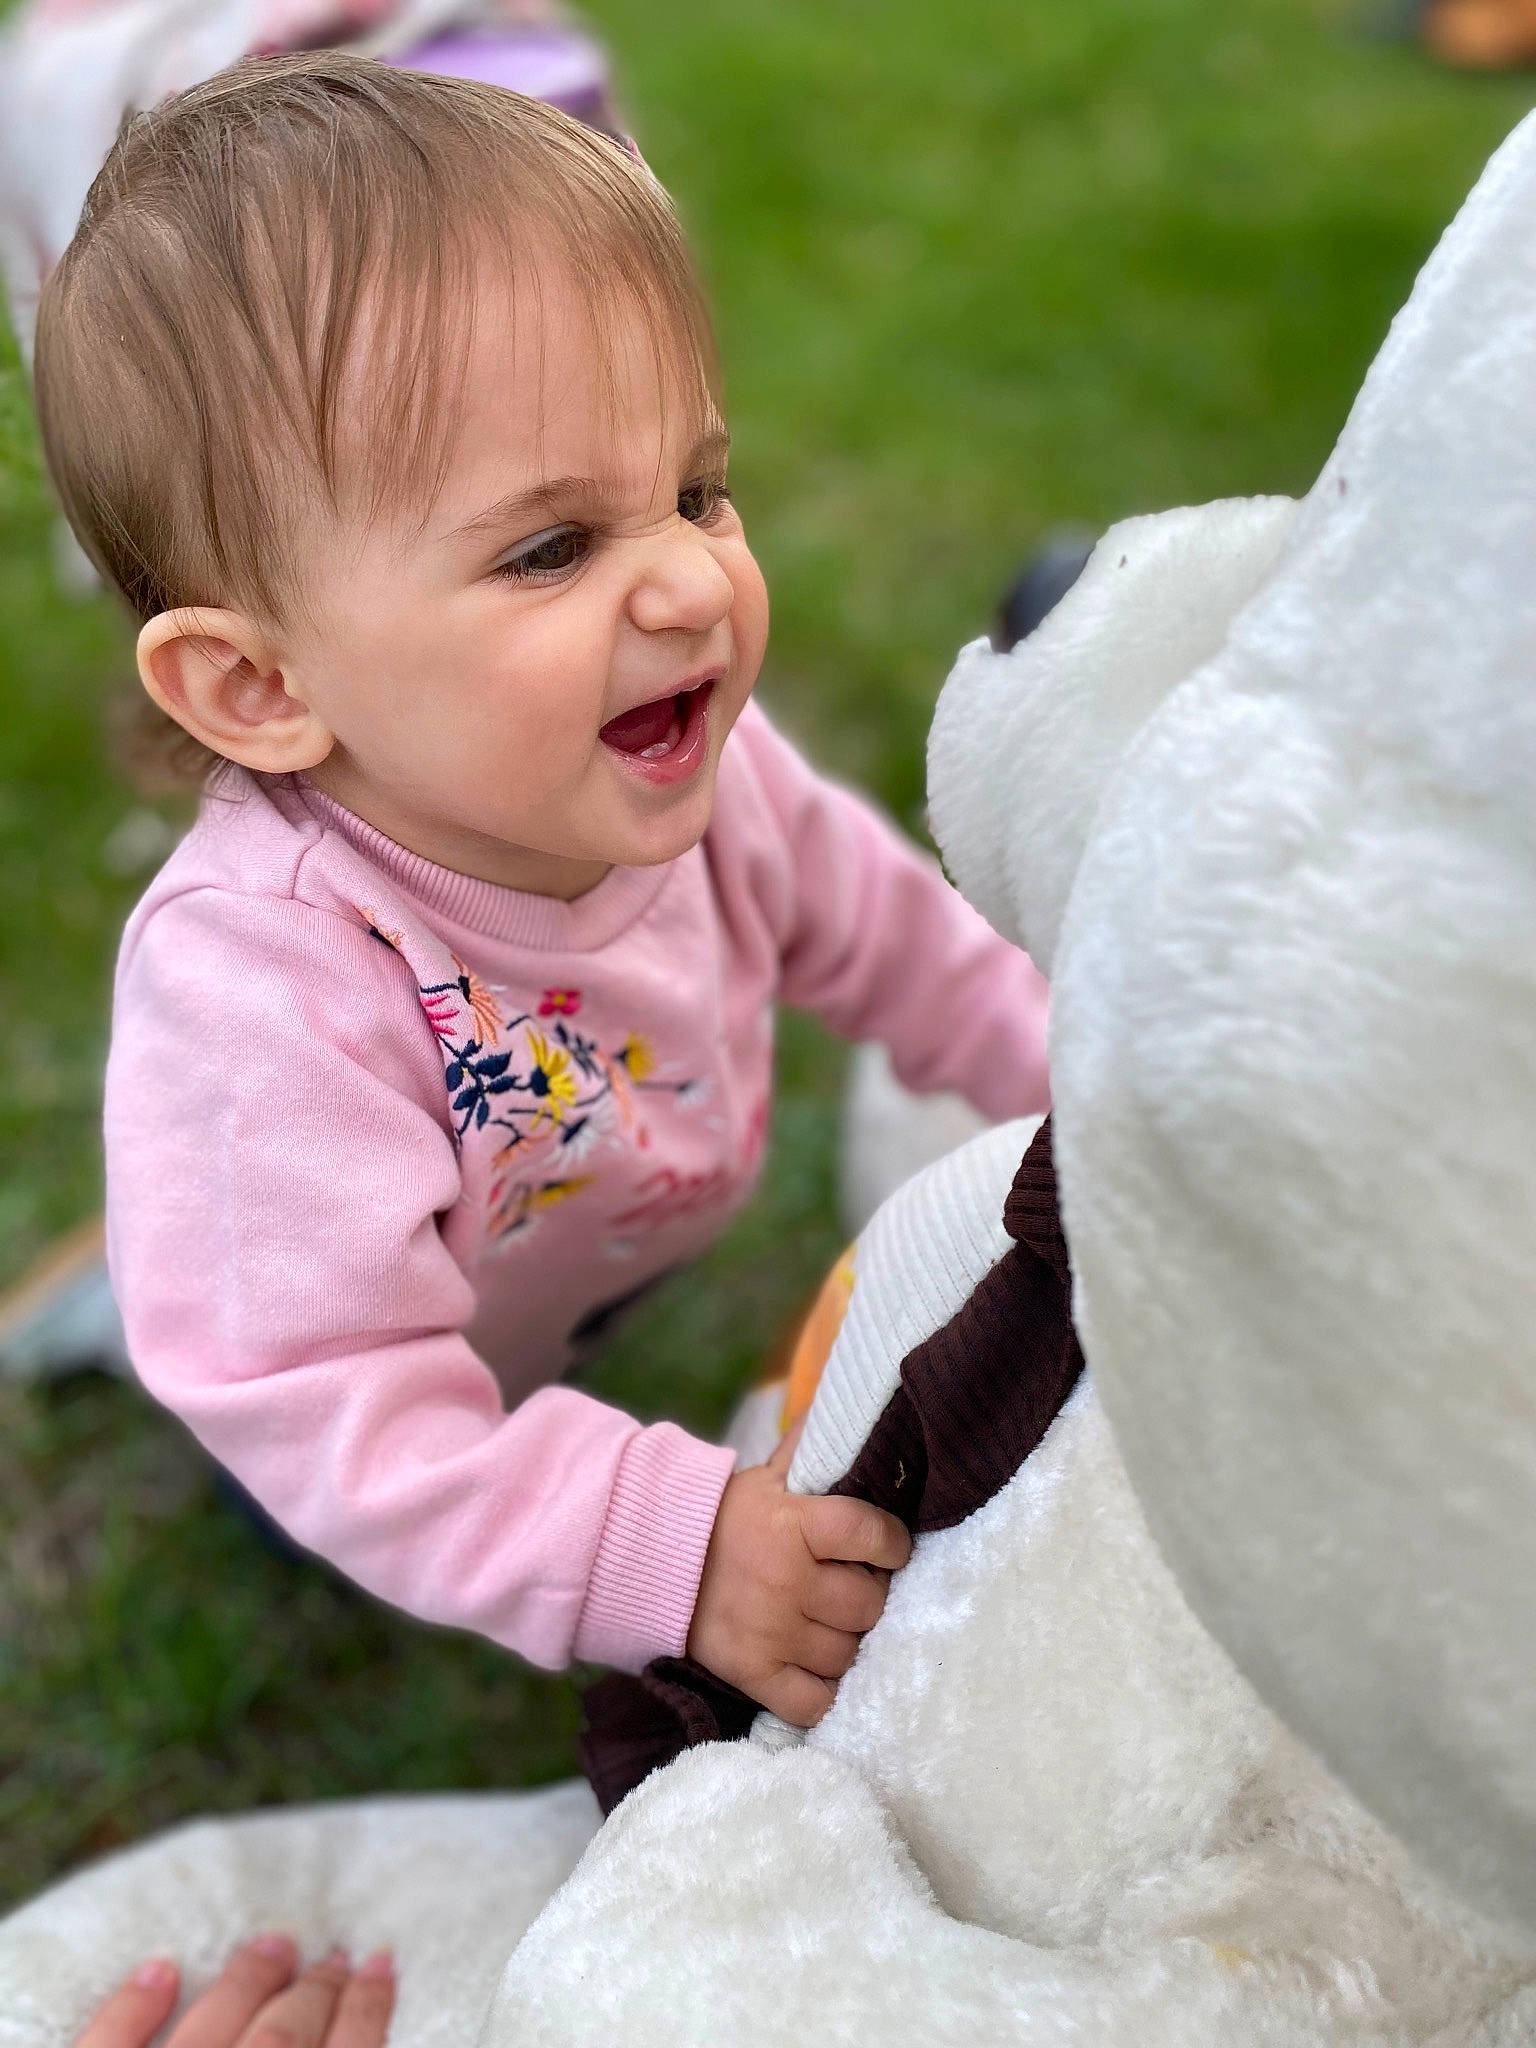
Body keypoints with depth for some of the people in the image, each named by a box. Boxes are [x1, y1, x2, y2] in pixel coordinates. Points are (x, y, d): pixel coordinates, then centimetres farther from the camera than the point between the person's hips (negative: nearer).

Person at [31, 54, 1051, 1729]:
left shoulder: (688, 771, -27)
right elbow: (327, 1402, -45)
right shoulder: (267, 988, -49)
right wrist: (659, 1547, -51)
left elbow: (878, 929, -5)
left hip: (621, 1267, 5)